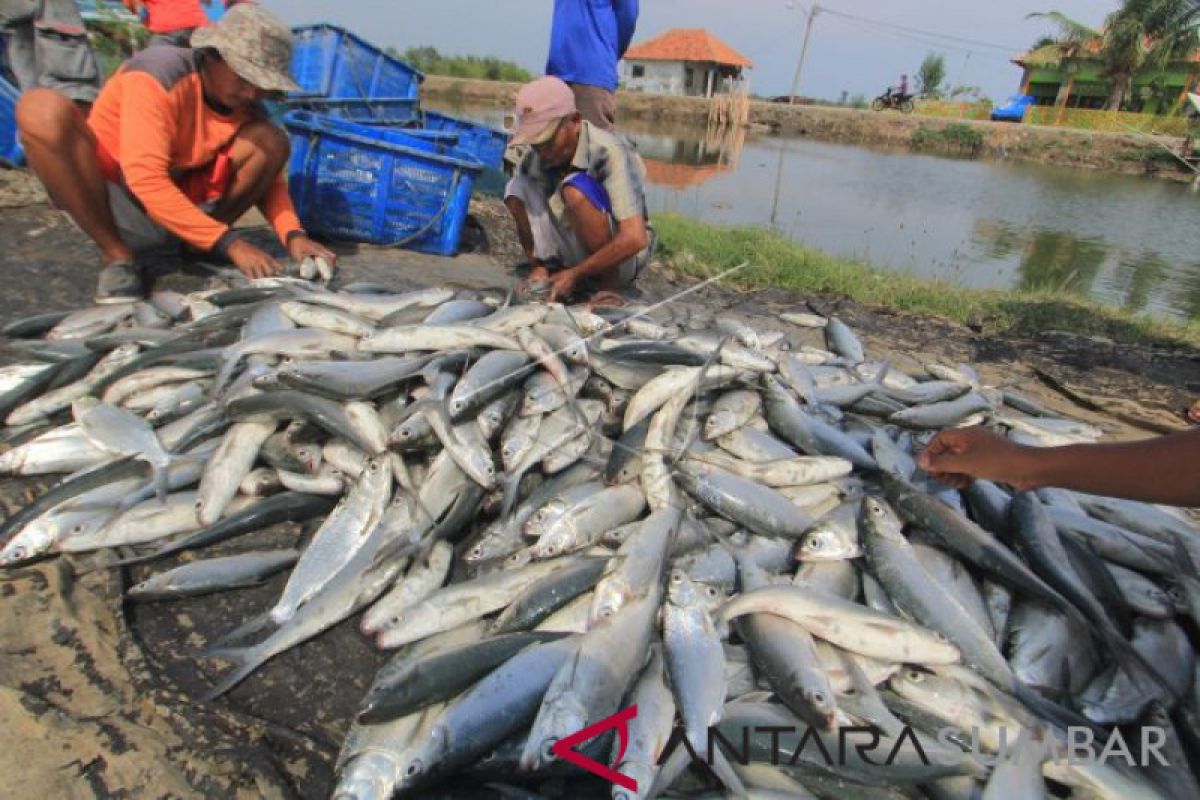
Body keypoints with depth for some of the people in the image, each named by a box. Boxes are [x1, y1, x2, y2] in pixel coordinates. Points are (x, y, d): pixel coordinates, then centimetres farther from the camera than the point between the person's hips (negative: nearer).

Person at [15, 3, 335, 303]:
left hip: (179, 209, 3)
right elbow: (146, 179, -30)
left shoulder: (249, 109, -7)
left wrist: (293, 235, -19)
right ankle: (117, 257, -17)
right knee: (42, 109, -32)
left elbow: (269, 179, 1)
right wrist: (229, 242, -35)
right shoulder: (158, 74, -22)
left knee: (273, 142, -15)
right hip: (104, 203, -3)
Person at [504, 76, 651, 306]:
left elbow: (634, 239, -34)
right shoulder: (533, 160, -9)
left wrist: (575, 274, -28)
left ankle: (609, 285, -16)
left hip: (623, 258, -5)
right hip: (578, 253, 5)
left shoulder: (607, 153, -25)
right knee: (516, 190, -12)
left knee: (576, 189, -31)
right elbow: (523, 218, 5)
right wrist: (538, 266, -11)